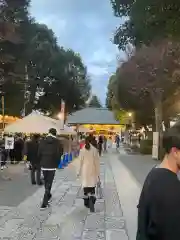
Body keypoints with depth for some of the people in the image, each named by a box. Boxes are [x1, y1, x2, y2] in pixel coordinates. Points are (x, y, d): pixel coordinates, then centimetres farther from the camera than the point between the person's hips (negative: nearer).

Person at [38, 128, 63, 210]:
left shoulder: (42, 141, 2)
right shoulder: (58, 142, -7)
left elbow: (39, 153, 2)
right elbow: (59, 154, -10)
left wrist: (41, 162, 12)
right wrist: (56, 163, 4)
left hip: (44, 165, 3)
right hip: (52, 165, -3)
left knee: (46, 182, 21)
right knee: (49, 183, -1)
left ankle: (48, 196, 39)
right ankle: (44, 203, -3)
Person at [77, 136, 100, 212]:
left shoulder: (82, 150, -6)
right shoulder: (94, 150, -5)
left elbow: (80, 162, -2)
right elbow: (97, 162, -3)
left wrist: (79, 172, 9)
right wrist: (98, 173, 4)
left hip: (85, 171, 0)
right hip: (93, 171, 0)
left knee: (86, 186, 13)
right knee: (92, 187, 7)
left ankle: (87, 203, 25)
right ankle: (91, 202, -15)